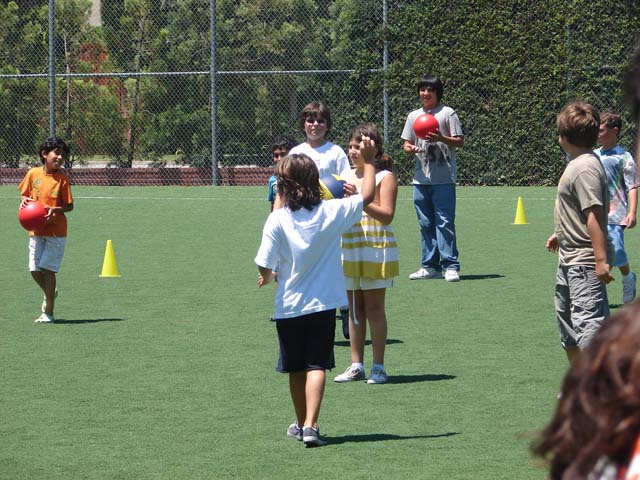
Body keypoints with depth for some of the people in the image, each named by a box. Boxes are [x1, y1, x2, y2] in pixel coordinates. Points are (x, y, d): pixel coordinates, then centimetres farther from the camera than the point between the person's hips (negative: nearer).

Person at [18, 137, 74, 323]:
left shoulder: (62, 178, -8)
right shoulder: (33, 174, 0)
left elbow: (69, 205, -5)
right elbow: (24, 194, 13)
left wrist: (54, 210, -23)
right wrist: (24, 200, -10)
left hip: (56, 232, -3)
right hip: (36, 230, 4)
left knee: (47, 268, -7)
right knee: (34, 269, 4)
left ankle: (48, 312, 2)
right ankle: (50, 293, 36)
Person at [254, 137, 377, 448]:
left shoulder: (277, 220, -13)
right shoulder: (332, 212, -9)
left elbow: (265, 264, -10)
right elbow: (367, 195, 5)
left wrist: (266, 277, 12)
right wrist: (368, 161, 16)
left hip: (289, 306, 0)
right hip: (323, 305, 0)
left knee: (296, 368, 15)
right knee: (317, 365, -1)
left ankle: (302, 424, 31)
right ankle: (310, 426, -18)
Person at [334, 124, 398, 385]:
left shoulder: (384, 177, -5)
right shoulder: (346, 177, 12)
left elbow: (386, 215, -14)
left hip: (376, 250, -5)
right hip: (349, 249, 5)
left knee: (374, 308, -3)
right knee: (354, 309, 7)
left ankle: (378, 367, 2)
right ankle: (356, 365, 12)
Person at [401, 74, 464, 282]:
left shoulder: (447, 113, 0)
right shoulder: (413, 116, 14)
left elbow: (459, 141, -3)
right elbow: (406, 144, 15)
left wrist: (440, 138, -20)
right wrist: (411, 148, -7)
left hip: (444, 179, -5)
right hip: (421, 178, 5)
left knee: (445, 222, -10)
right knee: (425, 224, 8)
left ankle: (450, 266, -9)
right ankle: (430, 266, 13)